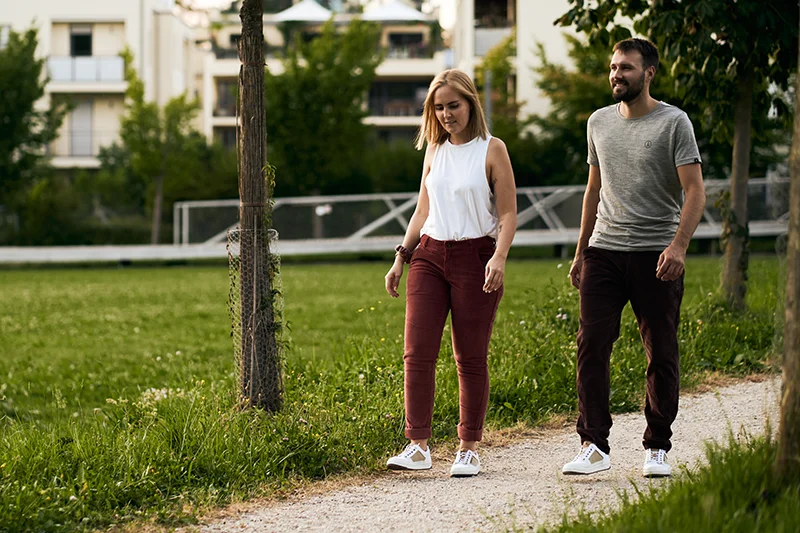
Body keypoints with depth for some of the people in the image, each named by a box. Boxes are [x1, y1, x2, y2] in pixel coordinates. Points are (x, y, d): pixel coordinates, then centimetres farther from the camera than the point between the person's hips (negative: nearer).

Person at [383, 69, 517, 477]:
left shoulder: (491, 150, -2)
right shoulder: (434, 151, 13)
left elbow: (507, 215, -4)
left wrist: (499, 257, -19)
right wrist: (401, 257, 13)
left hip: (474, 256, -4)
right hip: (429, 255, 4)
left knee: (471, 358, 1)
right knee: (417, 352, -7)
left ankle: (469, 449, 10)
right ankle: (418, 446, -7)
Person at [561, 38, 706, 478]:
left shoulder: (673, 123, -3)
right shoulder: (599, 122, 13)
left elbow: (694, 191, -9)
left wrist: (679, 245, -23)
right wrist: (581, 252, 21)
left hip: (655, 255, -4)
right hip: (604, 250, 4)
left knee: (661, 356, 2)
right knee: (591, 346, -6)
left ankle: (656, 449, 12)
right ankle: (594, 446, -3)